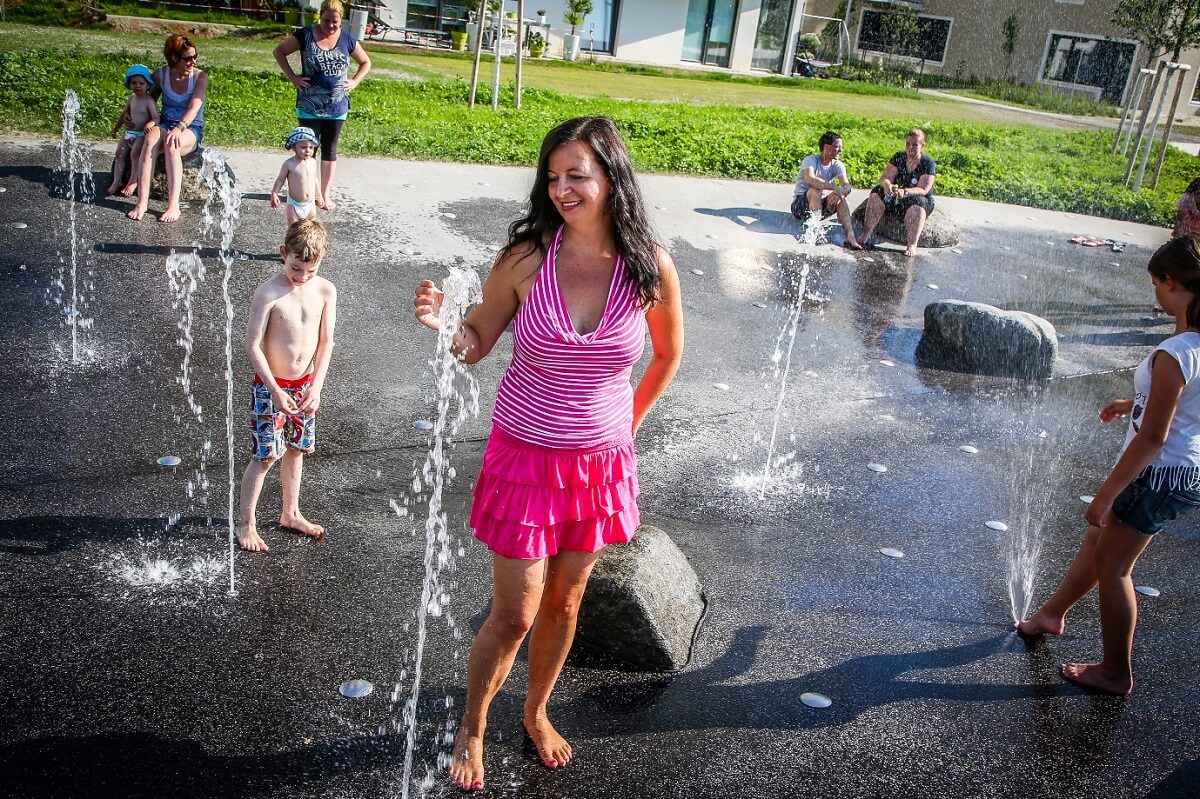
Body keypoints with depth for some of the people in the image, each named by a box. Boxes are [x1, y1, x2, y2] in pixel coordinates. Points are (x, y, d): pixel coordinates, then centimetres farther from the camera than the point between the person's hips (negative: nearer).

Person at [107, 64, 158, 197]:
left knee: (135, 153, -24)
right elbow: (124, 114, 26)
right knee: (120, 153, -1)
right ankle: (117, 181, 2)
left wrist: (150, 123, -43)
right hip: (129, 133, 8)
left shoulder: (149, 101, -10)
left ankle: (133, 182, -18)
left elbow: (156, 118, -19)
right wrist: (115, 129, 36)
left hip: (142, 134, -8)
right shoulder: (131, 99, 11)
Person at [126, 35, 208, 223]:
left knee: (172, 144, -38)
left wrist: (179, 128, -36)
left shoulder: (200, 77, -5)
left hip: (191, 128, -2)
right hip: (166, 124, 2)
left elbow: (194, 107, -19)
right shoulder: (161, 75, 4)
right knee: (151, 139, -34)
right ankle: (142, 202, -40)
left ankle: (173, 206, -43)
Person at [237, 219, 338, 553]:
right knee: (266, 455, -1)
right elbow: (252, 345, -16)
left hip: (306, 385, 5)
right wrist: (275, 391, -19)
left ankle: (290, 514, 33)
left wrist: (316, 387, -9)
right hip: (271, 387, -5)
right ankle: (246, 524, 12)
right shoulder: (269, 293, -19)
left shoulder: (326, 291, -6)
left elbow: (326, 342, -1)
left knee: (295, 450, 17)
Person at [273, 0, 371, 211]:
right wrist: (292, 77, -5)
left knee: (330, 150, 9)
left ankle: (326, 194, 17)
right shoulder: (306, 35, -5)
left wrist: (354, 81, 1)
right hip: (309, 106, -2)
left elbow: (366, 62, 16)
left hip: (337, 107, 2)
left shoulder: (347, 40, 1)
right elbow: (279, 51, 3)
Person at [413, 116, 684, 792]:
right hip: (526, 455, -2)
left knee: (563, 604, 18)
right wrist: (444, 323, -24)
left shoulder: (650, 266, -11)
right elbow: (477, 344, -3)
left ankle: (537, 712, 45)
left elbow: (669, 355, 6)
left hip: (601, 462, 2)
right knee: (514, 615, 5)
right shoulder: (527, 256, -14)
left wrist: (626, 424, 11)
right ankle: (472, 728, 33)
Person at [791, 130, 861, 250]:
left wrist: (841, 192, -39)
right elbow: (810, 179, -38)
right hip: (800, 205, -5)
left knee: (841, 198, -21)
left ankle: (850, 236, -32)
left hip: (821, 204, 5)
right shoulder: (811, 160, -16)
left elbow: (847, 186, -15)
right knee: (816, 189, -33)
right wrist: (834, 187, -44)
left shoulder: (837, 165, -1)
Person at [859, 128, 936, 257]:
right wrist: (886, 185, -33)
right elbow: (885, 178, -8)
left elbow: (923, 190, -20)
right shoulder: (899, 157, 0)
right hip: (896, 199, 4)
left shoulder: (928, 163, -11)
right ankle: (867, 235, -25)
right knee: (877, 194, -21)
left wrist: (904, 192, -38)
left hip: (921, 200, -4)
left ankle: (912, 245, -39)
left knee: (916, 208, -38)